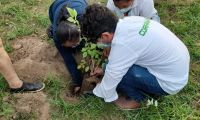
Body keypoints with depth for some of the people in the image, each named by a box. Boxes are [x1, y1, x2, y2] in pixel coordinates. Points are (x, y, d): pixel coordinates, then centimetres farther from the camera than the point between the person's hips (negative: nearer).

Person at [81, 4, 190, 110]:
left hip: (171, 82, -8)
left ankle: (136, 98, 8)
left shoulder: (121, 45, -30)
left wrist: (98, 91, 6)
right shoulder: (127, 21, -7)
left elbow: (111, 77, -14)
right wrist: (106, 68, 20)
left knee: (115, 70, -15)